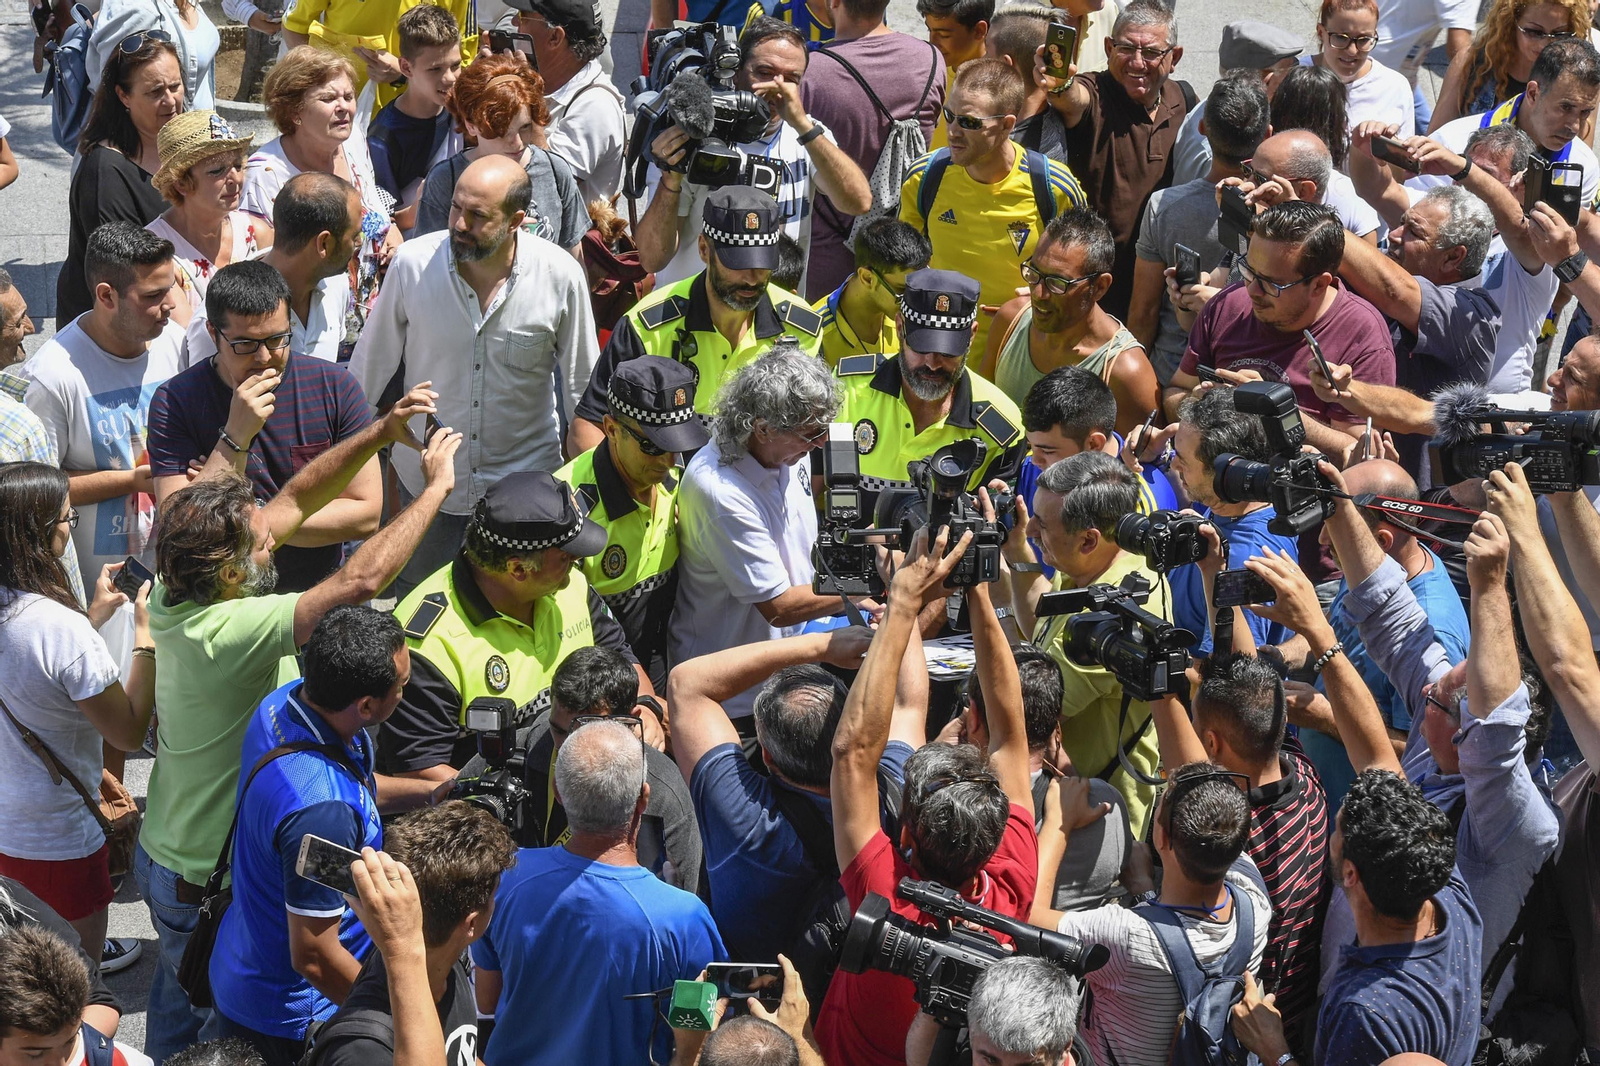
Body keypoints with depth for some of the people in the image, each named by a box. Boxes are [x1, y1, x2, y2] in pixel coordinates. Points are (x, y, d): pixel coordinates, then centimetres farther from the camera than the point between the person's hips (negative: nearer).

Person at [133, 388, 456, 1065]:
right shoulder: (228, 630, -34)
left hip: (165, 852, 8)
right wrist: (437, 484, -27)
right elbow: (360, 581, -39)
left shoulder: (176, 600, -8)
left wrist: (383, 433, -9)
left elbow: (295, 500, -1)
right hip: (209, 885, -8)